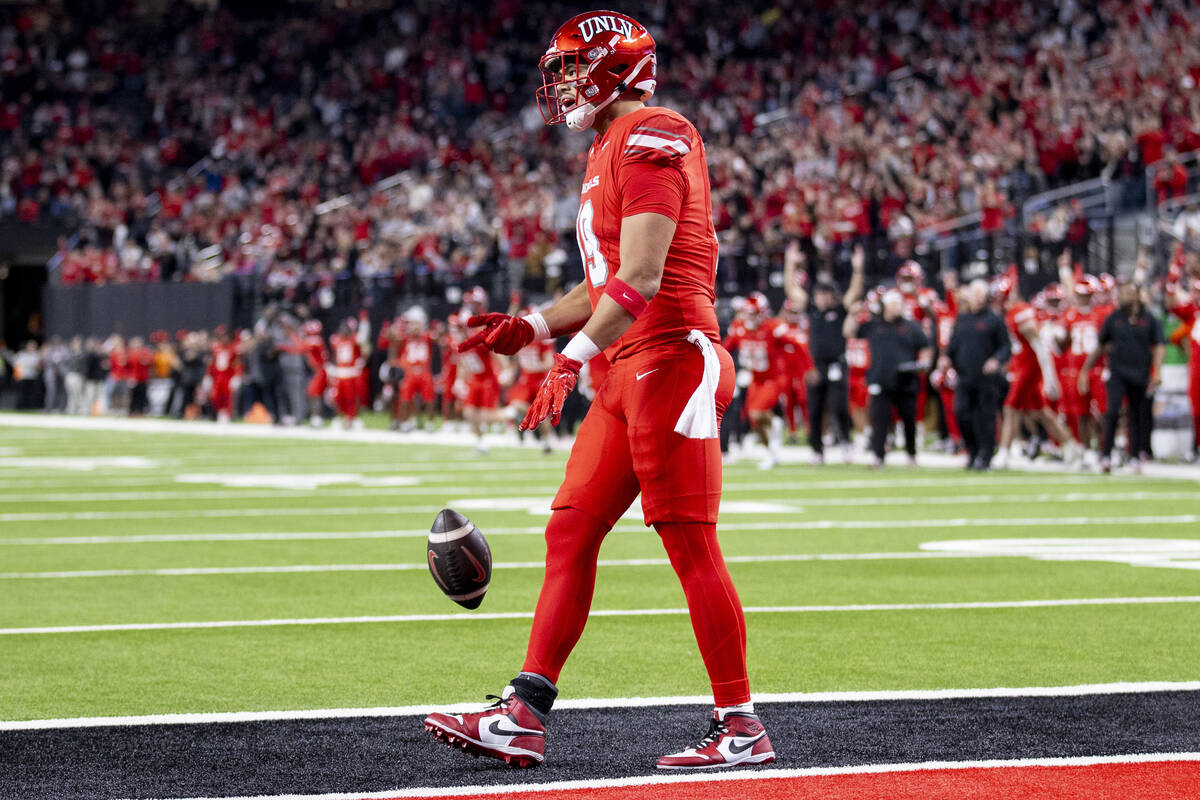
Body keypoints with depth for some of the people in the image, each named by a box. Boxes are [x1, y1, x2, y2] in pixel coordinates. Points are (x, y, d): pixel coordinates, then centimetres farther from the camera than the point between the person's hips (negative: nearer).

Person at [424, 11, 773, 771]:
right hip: (630, 372, 10)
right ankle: (523, 718, 7)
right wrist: (535, 327, 15)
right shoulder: (611, 152, 21)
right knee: (570, 532, 6)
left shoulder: (651, 140, -10)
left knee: (692, 546, -7)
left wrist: (575, 356, -23)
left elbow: (641, 277, -20)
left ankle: (742, 729, 0)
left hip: (670, 360, -10)